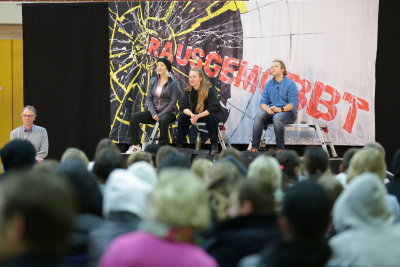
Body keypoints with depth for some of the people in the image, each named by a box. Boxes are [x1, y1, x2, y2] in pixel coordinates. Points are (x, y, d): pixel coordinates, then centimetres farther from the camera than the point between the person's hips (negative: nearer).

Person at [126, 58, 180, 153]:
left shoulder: (173, 83, -4)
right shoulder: (153, 81, 10)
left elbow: (173, 102, -9)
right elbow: (148, 99, 7)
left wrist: (160, 115, -16)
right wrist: (153, 114, -9)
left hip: (167, 112, -5)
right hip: (153, 112, 5)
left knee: (163, 120, -40)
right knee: (134, 117, -16)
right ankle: (135, 145, -14)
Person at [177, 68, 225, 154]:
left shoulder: (210, 89, -22)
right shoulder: (188, 90, -8)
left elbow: (213, 108, -28)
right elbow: (183, 106, -11)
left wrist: (198, 116, -35)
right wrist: (192, 115, -32)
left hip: (212, 113, -5)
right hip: (195, 114, 5)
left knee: (211, 118, -37)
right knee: (182, 116, -19)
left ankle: (214, 145, -30)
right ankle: (179, 144, -14)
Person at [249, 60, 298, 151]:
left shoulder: (290, 83, -3)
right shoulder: (269, 84, 13)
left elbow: (293, 103, -11)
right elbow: (263, 102, 7)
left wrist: (281, 109, -26)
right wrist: (267, 109, -16)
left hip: (288, 112, -4)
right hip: (271, 112, 5)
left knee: (277, 117, -38)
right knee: (259, 117, -25)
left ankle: (280, 148, -31)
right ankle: (254, 147, -30)